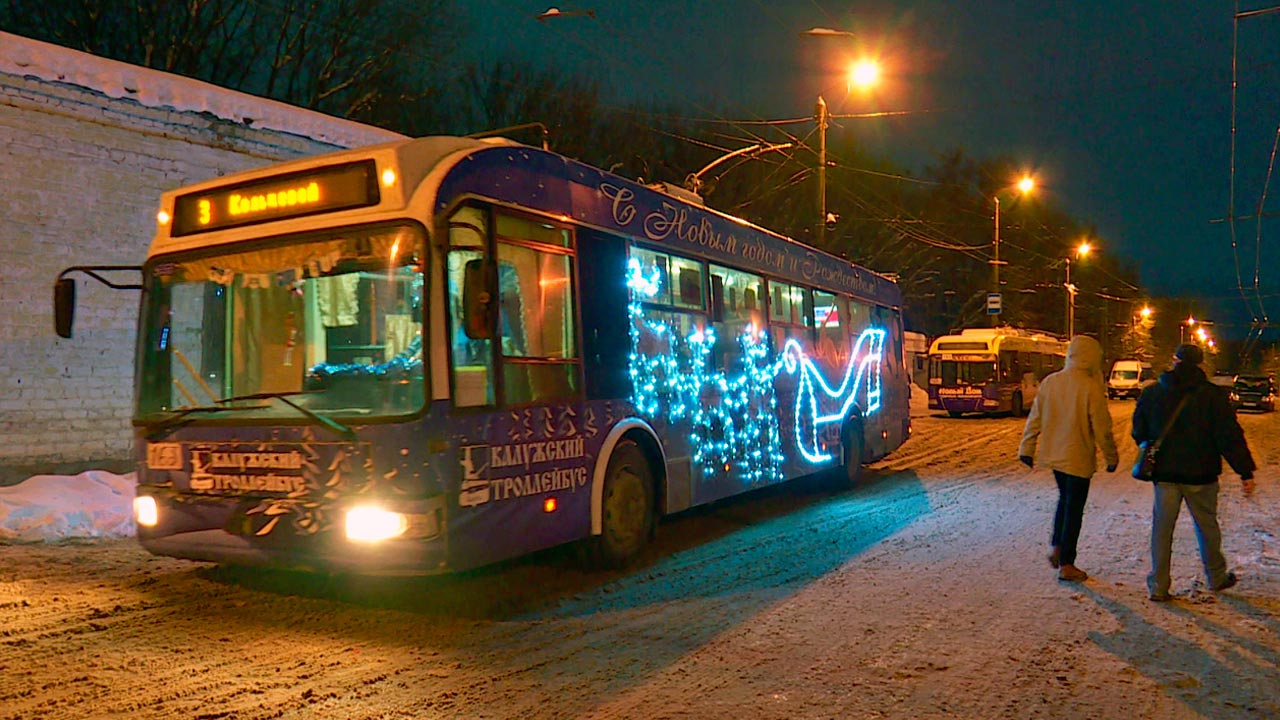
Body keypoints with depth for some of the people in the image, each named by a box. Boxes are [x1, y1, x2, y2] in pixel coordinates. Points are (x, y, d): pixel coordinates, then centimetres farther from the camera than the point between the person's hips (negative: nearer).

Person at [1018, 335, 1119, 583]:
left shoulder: (1050, 382, -1)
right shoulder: (1091, 388, -17)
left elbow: (1035, 419, 5)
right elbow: (1102, 428, -13)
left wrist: (1027, 448, 13)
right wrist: (1111, 457, 0)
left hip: (1053, 454, 5)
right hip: (1079, 458, -5)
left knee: (1065, 499, 25)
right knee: (1074, 509, 4)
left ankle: (1056, 547, 18)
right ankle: (1066, 565, 10)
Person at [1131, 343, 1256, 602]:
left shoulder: (1151, 394, 0)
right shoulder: (1213, 395, -7)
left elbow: (1139, 433, 10)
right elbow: (1230, 437, -9)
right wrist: (1246, 472, -4)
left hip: (1164, 474, 1)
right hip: (1200, 474, -1)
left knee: (1162, 529, 5)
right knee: (1207, 526, 16)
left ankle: (1158, 586, 5)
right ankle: (1217, 577, 32)